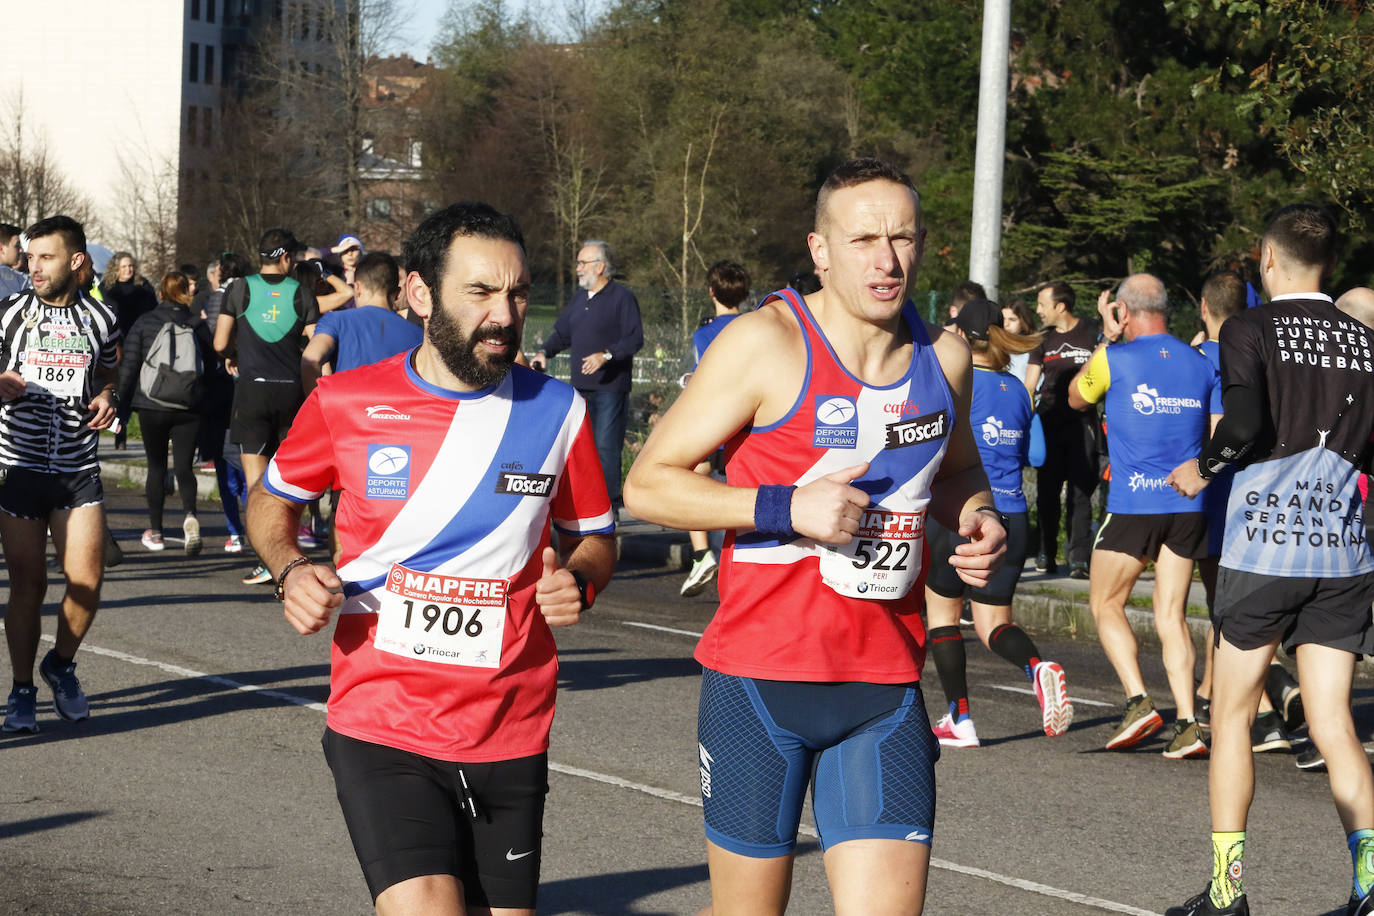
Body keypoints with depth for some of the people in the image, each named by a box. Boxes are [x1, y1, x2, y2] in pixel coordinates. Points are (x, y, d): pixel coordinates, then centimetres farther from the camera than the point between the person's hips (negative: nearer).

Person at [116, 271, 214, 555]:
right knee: (184, 467, 2)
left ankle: (155, 532, 17)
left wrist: (121, 405, 3)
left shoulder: (144, 324, -2)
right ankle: (190, 515, -26)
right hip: (189, 410, 0)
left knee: (156, 467, 12)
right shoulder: (198, 326, 1)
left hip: (152, 407, 0)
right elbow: (210, 363, 7)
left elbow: (128, 366, -3)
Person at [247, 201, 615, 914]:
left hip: (510, 736, 3)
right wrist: (290, 572, -4)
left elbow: (595, 535, 16)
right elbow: (271, 500, 15)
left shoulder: (557, 410, 2)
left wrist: (577, 581, -6)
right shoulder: (347, 402, -2)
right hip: (381, 728, -3)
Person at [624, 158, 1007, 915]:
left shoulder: (942, 356, 8)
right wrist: (788, 508, -19)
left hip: (886, 689, 4)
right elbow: (647, 485, -9)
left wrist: (976, 518, 6)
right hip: (761, 680, -4)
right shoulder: (767, 343, -9)